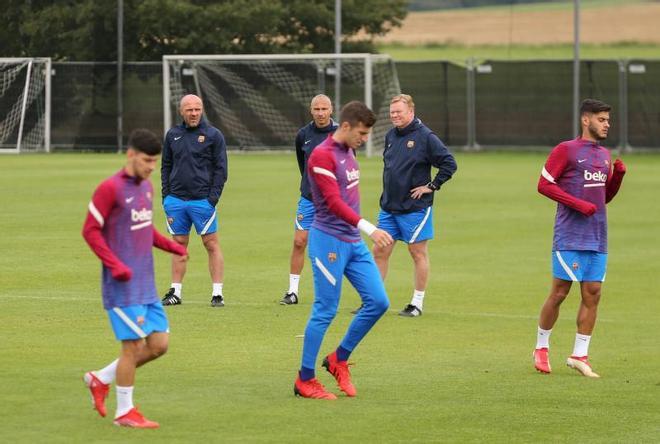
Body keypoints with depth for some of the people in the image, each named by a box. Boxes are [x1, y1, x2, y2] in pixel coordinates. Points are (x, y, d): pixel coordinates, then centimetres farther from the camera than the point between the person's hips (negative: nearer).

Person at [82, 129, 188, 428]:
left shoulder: (146, 187, 13)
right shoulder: (110, 189, -12)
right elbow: (91, 230, -11)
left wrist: (173, 247, 9)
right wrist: (115, 265, -20)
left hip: (146, 284, 8)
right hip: (122, 282, -8)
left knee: (159, 344, 5)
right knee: (133, 344, -7)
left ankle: (100, 379, 20)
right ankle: (125, 412, 6)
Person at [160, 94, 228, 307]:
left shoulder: (213, 135, 0)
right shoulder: (172, 135, 12)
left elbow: (221, 168, -1)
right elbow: (166, 166, 17)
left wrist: (213, 197, -10)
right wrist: (166, 195, 7)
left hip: (202, 200, -4)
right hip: (176, 199, 4)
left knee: (212, 244, -3)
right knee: (179, 244, 7)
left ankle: (217, 293, -2)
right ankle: (175, 292, 12)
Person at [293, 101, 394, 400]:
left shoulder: (348, 152, 13)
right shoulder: (322, 156, -16)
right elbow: (334, 202, -25)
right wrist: (369, 228, -33)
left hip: (353, 241, 9)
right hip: (329, 240, -9)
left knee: (378, 302, 2)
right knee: (325, 312, -5)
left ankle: (339, 360, 18)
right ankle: (305, 381, 5)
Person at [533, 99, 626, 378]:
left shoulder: (604, 155, 16)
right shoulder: (566, 150, -4)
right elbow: (544, 184, -8)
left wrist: (618, 175, 4)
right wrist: (578, 204, -15)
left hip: (597, 239, 6)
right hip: (570, 237, -6)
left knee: (592, 294, 1)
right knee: (559, 292, -3)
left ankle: (579, 355, 5)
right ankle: (541, 347, 13)